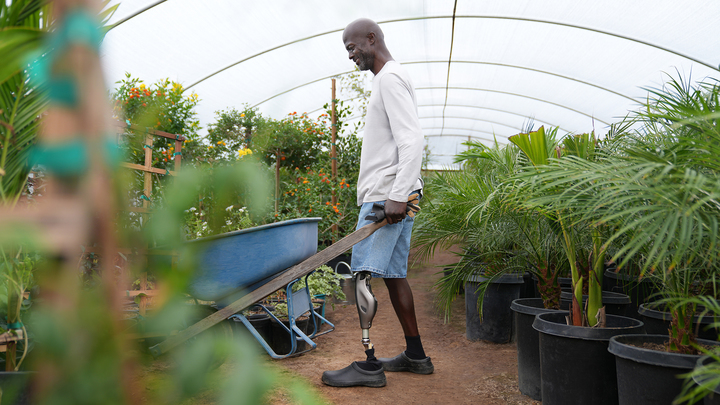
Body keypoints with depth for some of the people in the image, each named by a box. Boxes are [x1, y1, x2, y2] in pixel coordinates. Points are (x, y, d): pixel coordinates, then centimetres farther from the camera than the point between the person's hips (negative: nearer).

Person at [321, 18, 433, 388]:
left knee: (362, 274, -9)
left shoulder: (390, 78, -7)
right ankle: (416, 356, 19)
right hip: (389, 194, 10)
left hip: (387, 194, -10)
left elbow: (411, 140, -18)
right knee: (393, 274, 11)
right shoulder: (387, 79, 25)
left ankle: (369, 365, -3)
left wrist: (397, 195, -25)